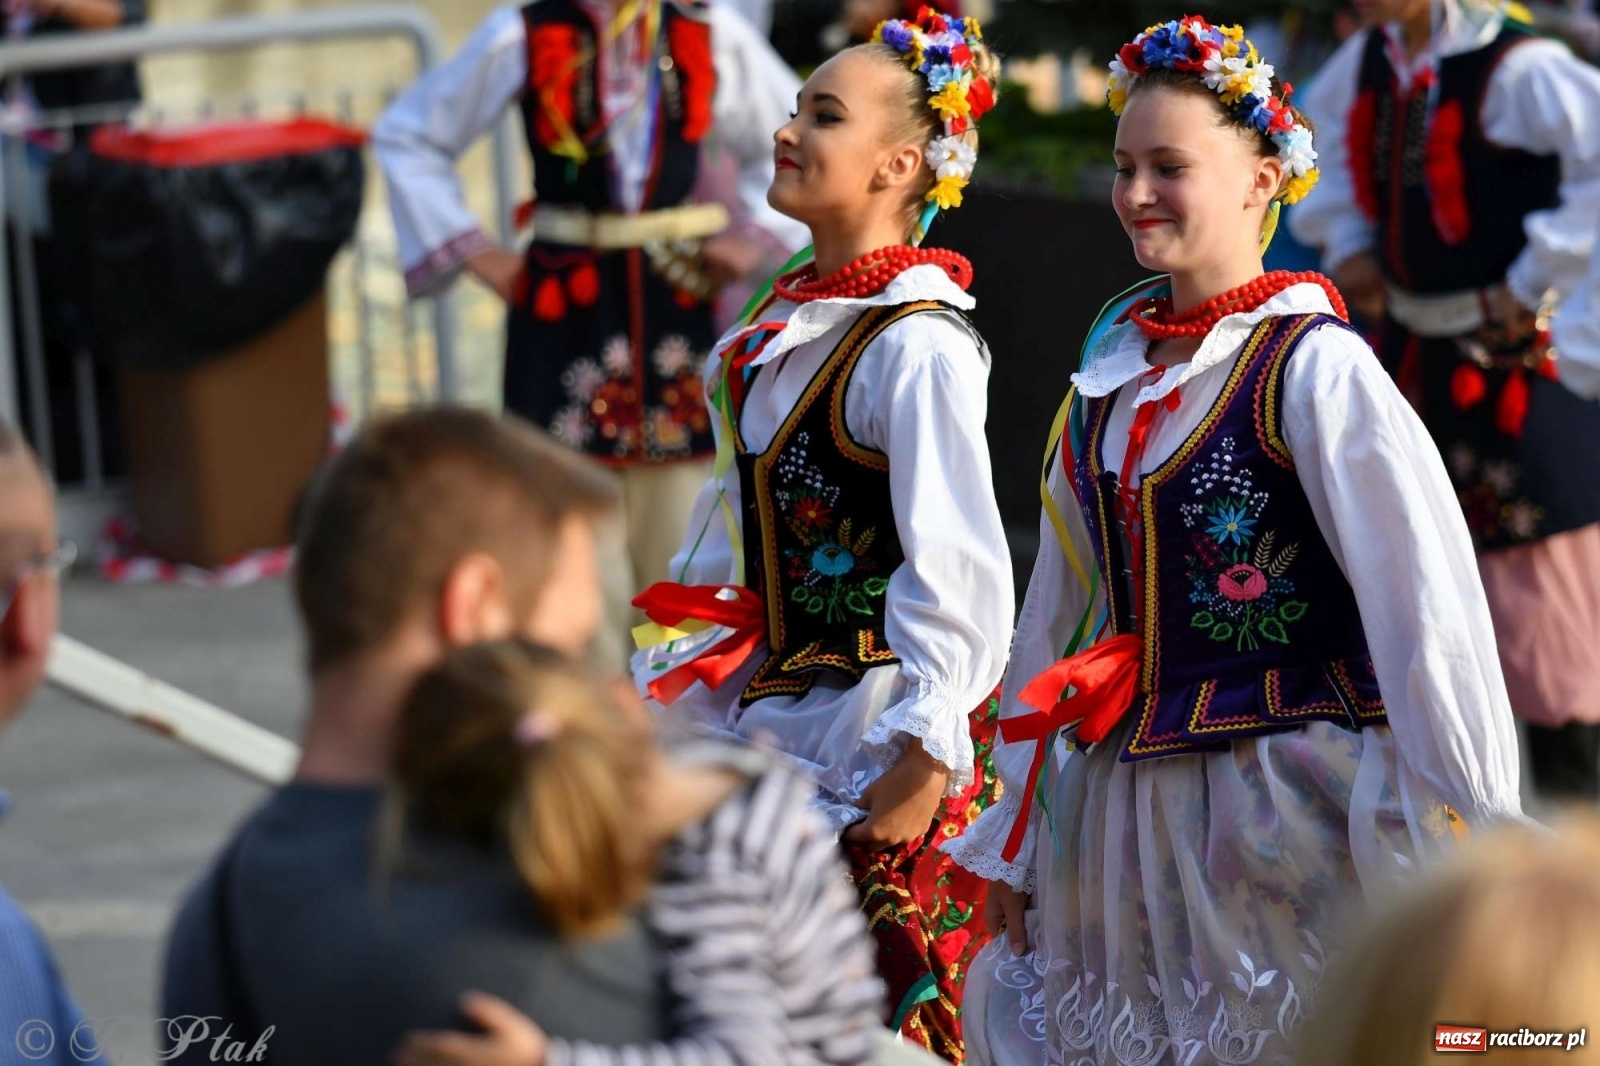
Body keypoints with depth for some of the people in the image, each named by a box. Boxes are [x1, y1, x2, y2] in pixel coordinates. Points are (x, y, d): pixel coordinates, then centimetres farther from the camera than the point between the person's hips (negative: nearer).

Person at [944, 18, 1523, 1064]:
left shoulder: (1313, 366, -11)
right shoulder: (1118, 364, 10)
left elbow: (1426, 597, -16)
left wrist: (1465, 826, -18)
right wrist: (1016, 839, 18)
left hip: (1278, 812, -6)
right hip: (1121, 810, 7)